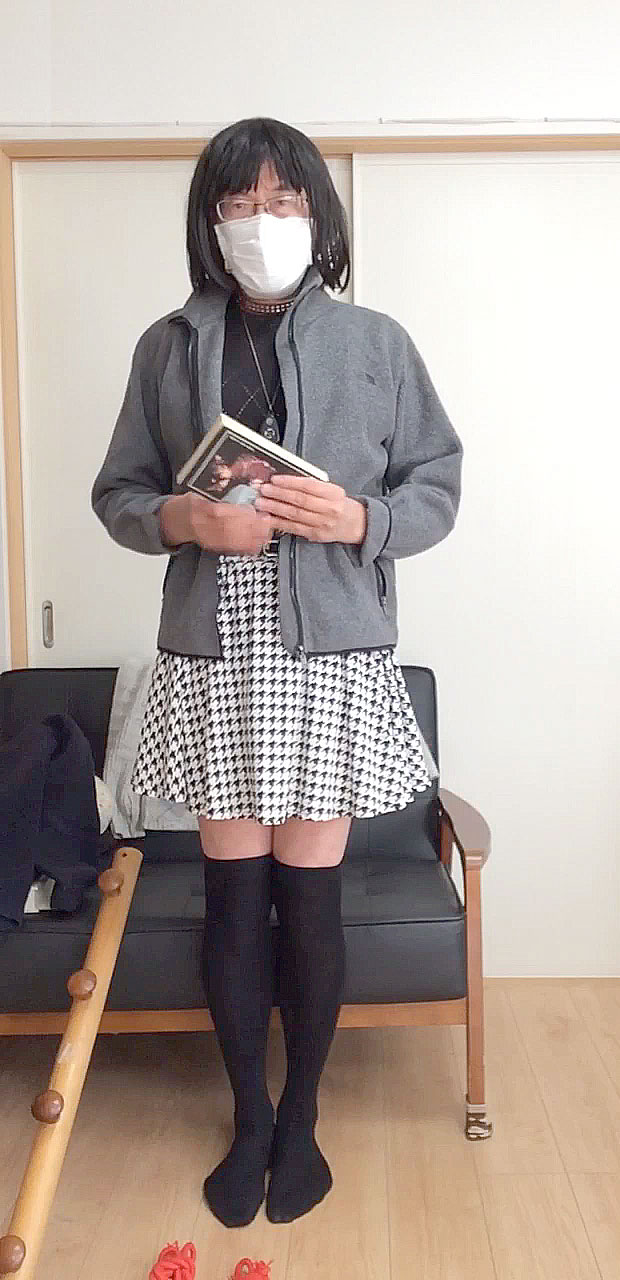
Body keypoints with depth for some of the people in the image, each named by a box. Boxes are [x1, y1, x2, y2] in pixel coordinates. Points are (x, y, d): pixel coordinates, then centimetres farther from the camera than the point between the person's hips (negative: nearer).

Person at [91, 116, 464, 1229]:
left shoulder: (377, 343, 4)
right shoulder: (168, 346, 7)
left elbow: (438, 486, 5)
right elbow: (118, 494, 9)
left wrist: (357, 520, -14)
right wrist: (188, 519, -12)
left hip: (334, 658, -1)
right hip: (214, 658, 1)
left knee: (309, 895, 6)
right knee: (233, 894, 6)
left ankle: (300, 1118, 28)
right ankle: (250, 1117, 28)